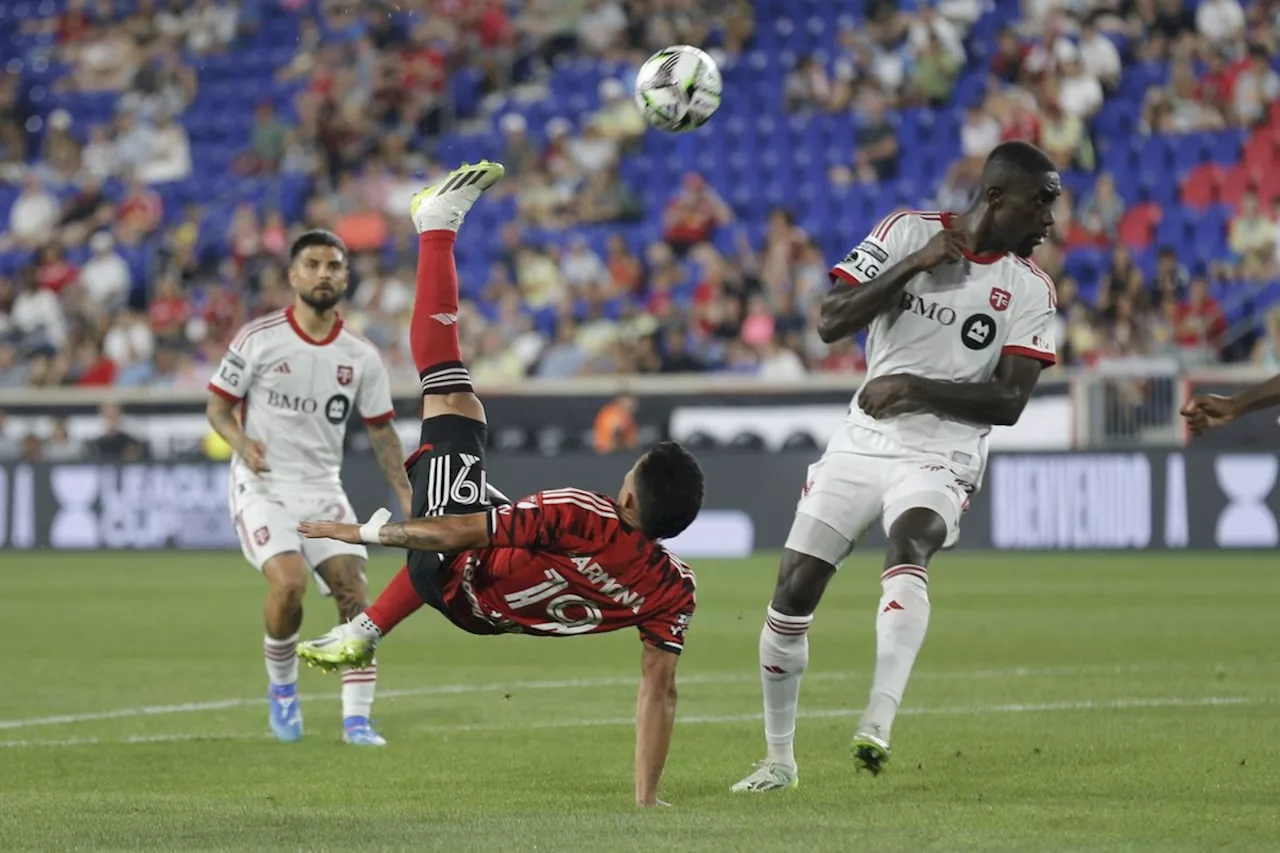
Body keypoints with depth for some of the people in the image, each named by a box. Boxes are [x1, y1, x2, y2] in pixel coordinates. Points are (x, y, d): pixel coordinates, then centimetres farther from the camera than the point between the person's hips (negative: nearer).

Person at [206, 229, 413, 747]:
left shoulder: (361, 358, 4)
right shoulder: (258, 339, -6)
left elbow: (381, 432, 11)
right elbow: (218, 406, 0)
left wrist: (409, 499, 2)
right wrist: (240, 441, -22)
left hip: (323, 491, 4)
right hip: (263, 487, -4)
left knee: (353, 589, -13)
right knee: (289, 579, -26)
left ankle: (356, 718, -5)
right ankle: (281, 688, 0)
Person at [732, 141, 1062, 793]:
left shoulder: (1030, 290, -1)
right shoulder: (909, 231, -1)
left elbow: (1009, 402, -8)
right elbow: (831, 323, -9)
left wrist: (920, 388, -20)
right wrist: (914, 265, -18)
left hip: (940, 458, -2)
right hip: (861, 443, 2)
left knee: (907, 547, -34)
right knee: (793, 592, 1)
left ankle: (878, 725, -46)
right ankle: (779, 758, 19)